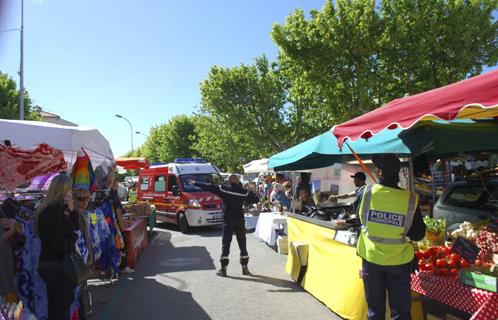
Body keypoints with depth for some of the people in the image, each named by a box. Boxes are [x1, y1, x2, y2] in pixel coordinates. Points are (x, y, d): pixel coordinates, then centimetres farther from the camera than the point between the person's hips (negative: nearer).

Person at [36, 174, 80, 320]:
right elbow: (59, 245, -25)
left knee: (55, 308, 20)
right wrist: (72, 239, -5)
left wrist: (71, 211, -5)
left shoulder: (59, 209, 7)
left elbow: (76, 227, 10)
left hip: (50, 265, 9)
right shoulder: (53, 211, -22)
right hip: (57, 267, -9)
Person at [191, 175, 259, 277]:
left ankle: (223, 268, 2)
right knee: (242, 244, 10)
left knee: (225, 244, 3)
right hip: (240, 220, 2)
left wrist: (195, 183, 8)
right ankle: (245, 267, 14)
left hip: (228, 220, -2)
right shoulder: (244, 192, -1)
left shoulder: (223, 189, -5)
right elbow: (256, 199, 5)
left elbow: (209, 187, -1)